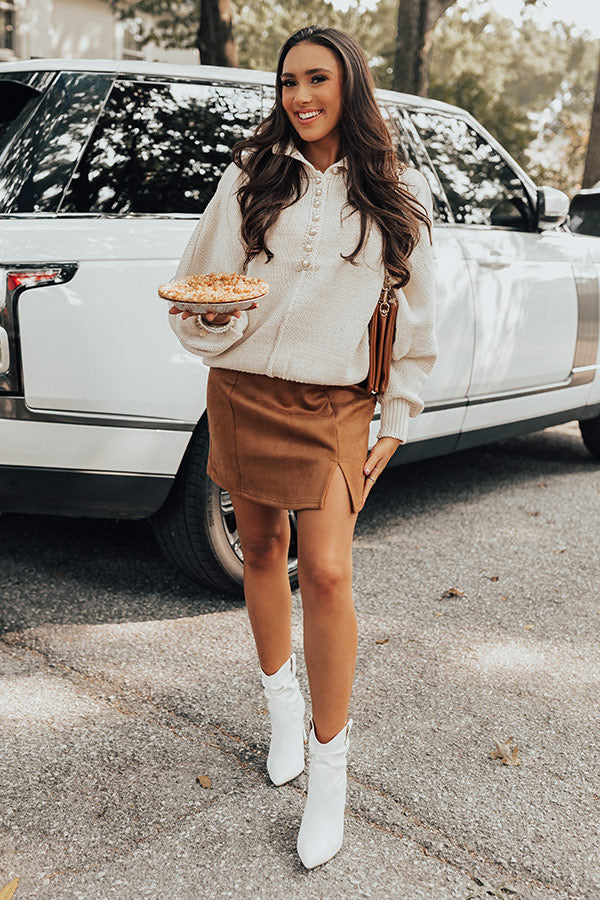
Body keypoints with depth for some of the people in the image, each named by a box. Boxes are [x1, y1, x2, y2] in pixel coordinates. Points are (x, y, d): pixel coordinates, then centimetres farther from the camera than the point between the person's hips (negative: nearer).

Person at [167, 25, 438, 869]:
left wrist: (396, 420, 6)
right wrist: (207, 319, -15)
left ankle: (328, 766, 6)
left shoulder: (398, 194, 3)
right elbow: (202, 280, 8)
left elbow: (415, 319, 8)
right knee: (262, 551, 12)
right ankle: (281, 698, 37)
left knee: (327, 572, -10)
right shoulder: (250, 176, 4)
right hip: (243, 394, 2)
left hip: (334, 407, -2)